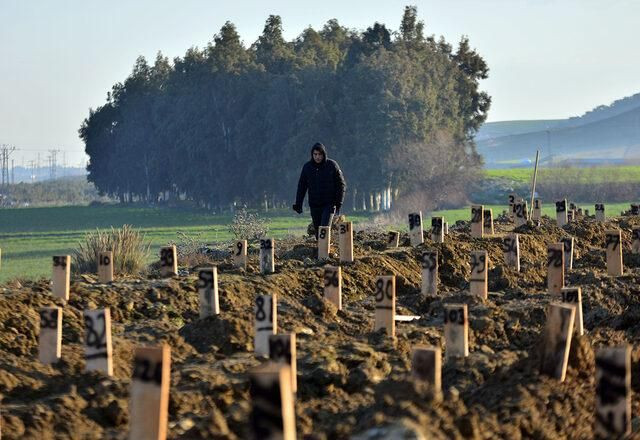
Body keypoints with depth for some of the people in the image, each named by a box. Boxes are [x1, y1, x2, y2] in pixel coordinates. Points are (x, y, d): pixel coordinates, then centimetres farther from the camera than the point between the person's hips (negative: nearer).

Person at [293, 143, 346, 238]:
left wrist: (339, 203, -6)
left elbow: (341, 184, 0)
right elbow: (302, 186, 9)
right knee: (318, 231, 7)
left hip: (329, 204, -3)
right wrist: (298, 204, 3)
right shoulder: (307, 167, 3)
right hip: (314, 205, 3)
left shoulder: (332, 165, -4)